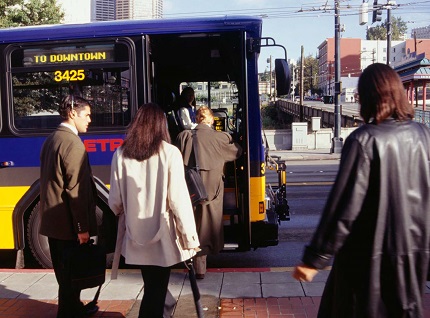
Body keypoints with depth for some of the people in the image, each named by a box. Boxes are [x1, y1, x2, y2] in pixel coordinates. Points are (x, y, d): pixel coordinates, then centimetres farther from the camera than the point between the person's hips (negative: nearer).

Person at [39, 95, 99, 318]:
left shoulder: (51, 140, 11)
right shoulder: (73, 143, -18)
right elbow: (76, 190, -22)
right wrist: (82, 227, -19)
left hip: (52, 219, 10)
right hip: (68, 222, -9)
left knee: (64, 272, 20)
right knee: (71, 273, 2)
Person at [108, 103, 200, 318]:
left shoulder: (121, 154, -4)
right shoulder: (170, 153, -12)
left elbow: (115, 200, 2)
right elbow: (178, 199, -13)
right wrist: (190, 237, -6)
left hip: (136, 235, 3)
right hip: (161, 235, -3)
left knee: (151, 287, 21)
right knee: (157, 290, 10)